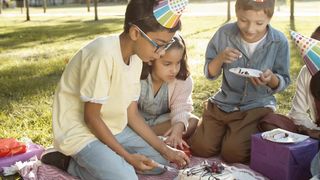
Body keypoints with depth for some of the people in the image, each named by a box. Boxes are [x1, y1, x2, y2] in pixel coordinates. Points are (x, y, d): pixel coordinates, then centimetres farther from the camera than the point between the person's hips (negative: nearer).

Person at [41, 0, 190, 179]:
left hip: (112, 128, 8)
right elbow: (90, 118, -22)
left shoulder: (136, 57, -2)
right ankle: (72, 163, -2)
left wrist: (165, 149, -5)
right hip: (80, 132, -8)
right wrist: (126, 156, -18)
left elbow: (132, 113, 1)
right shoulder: (103, 54, -29)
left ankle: (91, 162, 7)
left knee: (160, 159, 7)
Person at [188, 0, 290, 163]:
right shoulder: (224, 34, -9)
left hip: (258, 106, -2)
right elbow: (210, 74, 1)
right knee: (200, 148, -9)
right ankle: (225, 131, 21)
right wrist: (220, 58, -22)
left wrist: (271, 79, -26)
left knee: (233, 154, -19)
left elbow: (283, 83, -1)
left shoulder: (279, 42, -12)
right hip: (223, 102, 3)